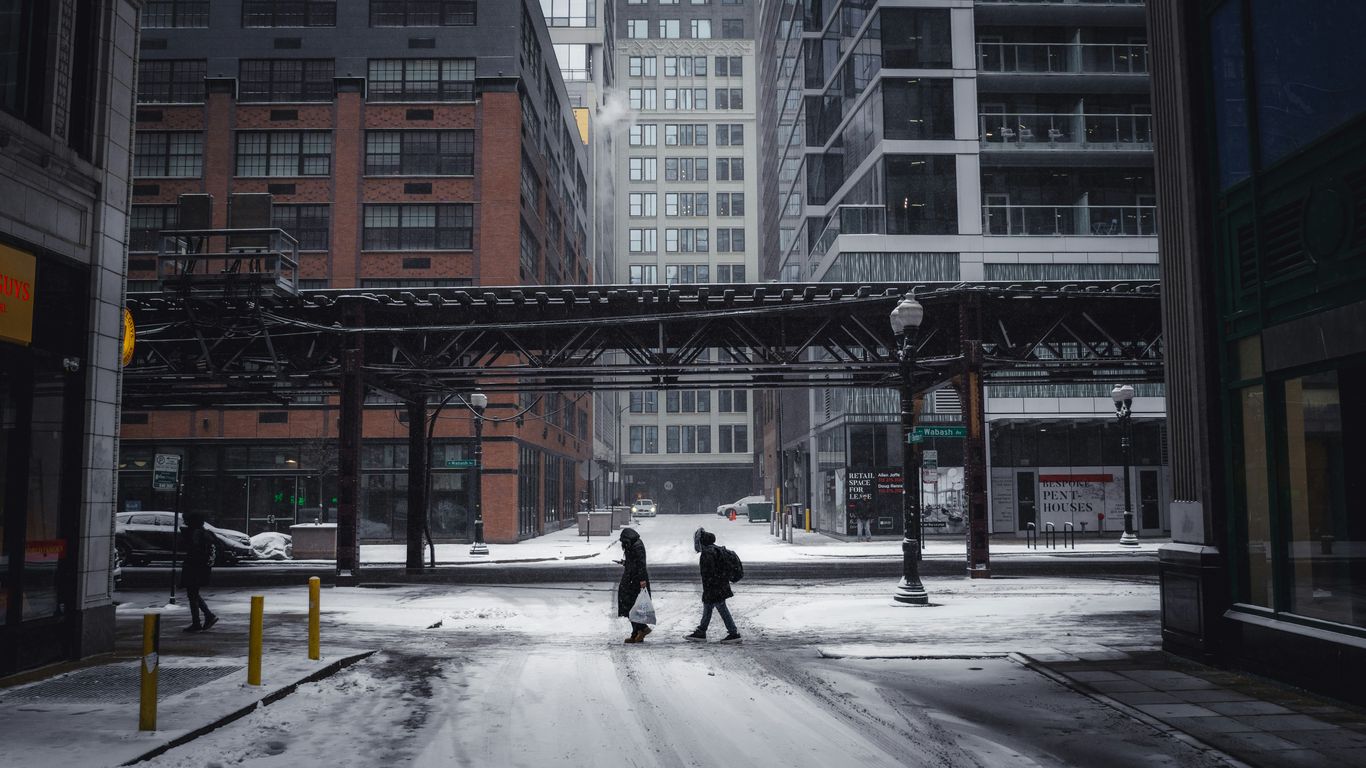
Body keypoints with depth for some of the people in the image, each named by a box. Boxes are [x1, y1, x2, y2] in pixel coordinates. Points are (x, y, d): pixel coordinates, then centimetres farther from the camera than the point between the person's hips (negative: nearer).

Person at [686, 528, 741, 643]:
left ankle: (734, 633, 1)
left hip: (714, 589, -10)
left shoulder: (707, 554, -20)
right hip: (720, 586, 10)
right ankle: (701, 632, 26)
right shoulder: (715, 550, 11)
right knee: (707, 608, 17)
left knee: (722, 609, -4)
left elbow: (709, 575, -23)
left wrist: (707, 591, -19)